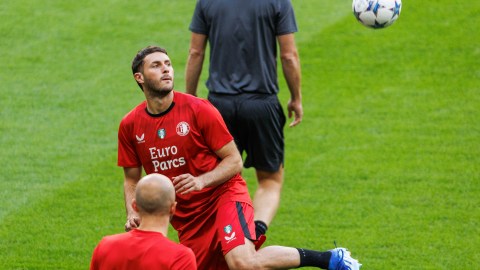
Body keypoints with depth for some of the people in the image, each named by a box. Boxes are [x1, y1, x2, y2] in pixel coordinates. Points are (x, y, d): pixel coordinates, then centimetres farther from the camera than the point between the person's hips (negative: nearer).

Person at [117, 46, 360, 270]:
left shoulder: (198, 109, -11)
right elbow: (132, 179, 11)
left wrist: (201, 181, -24)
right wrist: (132, 214, -7)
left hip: (224, 196, -5)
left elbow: (234, 161, -7)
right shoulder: (130, 125, -1)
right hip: (186, 217, 5)